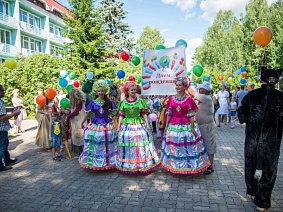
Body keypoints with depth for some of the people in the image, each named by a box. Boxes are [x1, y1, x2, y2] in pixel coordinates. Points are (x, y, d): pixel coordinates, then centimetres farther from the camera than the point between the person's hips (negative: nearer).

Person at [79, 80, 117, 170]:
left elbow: (113, 114, 5)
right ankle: (95, 162, 21)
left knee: (107, 146, 8)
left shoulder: (109, 102, 0)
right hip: (95, 125, 0)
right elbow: (88, 114, 9)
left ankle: (108, 161, 23)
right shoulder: (93, 102, 0)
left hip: (107, 125, 0)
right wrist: (82, 122, 14)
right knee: (96, 145, 7)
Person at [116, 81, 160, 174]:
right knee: (128, 146, 5)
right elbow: (121, 115, 5)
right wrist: (118, 126, 1)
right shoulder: (123, 102, 3)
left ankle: (142, 164, 17)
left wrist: (147, 124, -4)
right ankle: (128, 165, 21)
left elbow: (144, 114, 2)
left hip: (139, 125, 0)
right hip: (127, 125, 1)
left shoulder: (140, 101, 1)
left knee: (141, 146, 3)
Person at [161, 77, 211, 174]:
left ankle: (187, 166, 21)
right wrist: (166, 126, 5)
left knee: (186, 147, 4)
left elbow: (191, 115, -6)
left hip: (186, 126, -3)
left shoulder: (189, 99, -5)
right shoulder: (171, 99, 4)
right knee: (173, 147, 10)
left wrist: (192, 128, -9)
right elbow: (169, 114, 7)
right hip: (173, 126, 3)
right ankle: (174, 166, 27)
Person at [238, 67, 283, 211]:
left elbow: (242, 117, -6)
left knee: (251, 165, 19)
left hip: (252, 139, 1)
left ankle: (252, 191, 38)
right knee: (268, 170, 12)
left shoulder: (252, 95, -8)